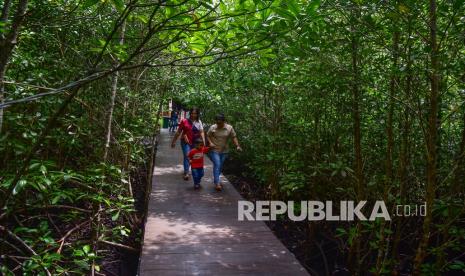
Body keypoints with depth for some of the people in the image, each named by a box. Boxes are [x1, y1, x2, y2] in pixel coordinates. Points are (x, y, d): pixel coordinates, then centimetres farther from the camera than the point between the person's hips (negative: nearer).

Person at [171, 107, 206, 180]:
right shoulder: (184, 121, -4)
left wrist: (203, 142, -14)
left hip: (195, 143, 3)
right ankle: (186, 173, -11)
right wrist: (174, 141, 4)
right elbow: (178, 132, 2)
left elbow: (201, 133, -2)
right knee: (187, 156, -14)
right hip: (186, 142, -3)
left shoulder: (199, 122, 4)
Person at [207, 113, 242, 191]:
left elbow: (234, 137, -3)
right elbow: (208, 135, 3)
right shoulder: (212, 128, -8)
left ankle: (215, 180, 36)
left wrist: (237, 146, -15)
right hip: (214, 150, -3)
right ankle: (217, 183, -13)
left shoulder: (230, 128, -6)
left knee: (220, 166, 15)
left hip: (224, 151, 3)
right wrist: (210, 142, -14)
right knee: (217, 165, -14)